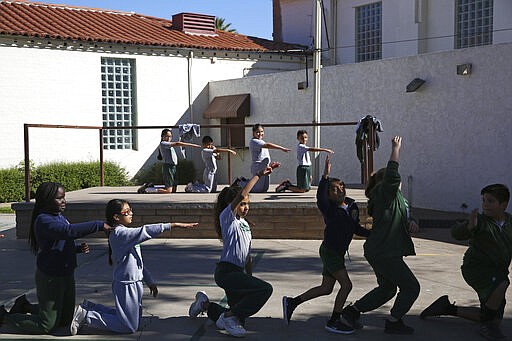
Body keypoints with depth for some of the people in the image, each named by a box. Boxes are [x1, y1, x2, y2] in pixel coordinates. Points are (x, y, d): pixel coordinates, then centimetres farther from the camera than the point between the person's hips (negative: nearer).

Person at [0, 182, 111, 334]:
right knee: (47, 326, 2)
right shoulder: (43, 221, -23)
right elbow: (70, 231, -38)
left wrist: (79, 248, -2)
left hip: (66, 275, 9)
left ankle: (26, 306, 34)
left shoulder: (59, 217, 7)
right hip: (50, 278, -9)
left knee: (66, 320, 18)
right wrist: (99, 225, -35)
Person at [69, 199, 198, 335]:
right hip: (126, 285, -10)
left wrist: (150, 281, 16)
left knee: (135, 319, 21)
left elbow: (137, 261, 16)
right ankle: (86, 316, 2)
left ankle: (90, 307, 26)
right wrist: (175, 225, -32)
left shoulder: (125, 233, 11)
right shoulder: (119, 233, -20)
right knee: (129, 327, -4)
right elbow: (146, 231, -31)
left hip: (134, 284, 10)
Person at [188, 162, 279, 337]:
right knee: (266, 289, -24)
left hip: (237, 273, 9)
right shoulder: (227, 217, -6)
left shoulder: (245, 224, 18)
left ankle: (205, 304, 32)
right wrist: (259, 174, -25)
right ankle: (229, 316, -11)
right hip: (226, 271, -9)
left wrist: (250, 281, 19)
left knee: (238, 319, 12)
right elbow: (241, 194, -24)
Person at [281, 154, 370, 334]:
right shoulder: (329, 208, -15)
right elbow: (320, 198, -38)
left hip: (338, 252, 8)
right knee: (346, 285, -11)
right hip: (329, 251, -8)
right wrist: (325, 176, -46)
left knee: (326, 288, 15)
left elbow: (356, 229, 17)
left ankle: (292, 302, 25)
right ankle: (334, 321, 0)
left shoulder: (353, 206, 6)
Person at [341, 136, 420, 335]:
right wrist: (396, 149, -21)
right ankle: (394, 322, 11)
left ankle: (352, 310, 26)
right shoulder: (384, 193, -13)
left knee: (387, 289, 22)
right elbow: (391, 174, -28)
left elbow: (403, 217, 24)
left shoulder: (396, 197, 18)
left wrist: (411, 223, 2)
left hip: (379, 252, 11)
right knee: (411, 287, -1)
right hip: (384, 253, -11)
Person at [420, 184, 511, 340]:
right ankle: (486, 326, -20)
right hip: (475, 268, -7)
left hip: (496, 272, 7)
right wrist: (469, 226, -53)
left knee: (495, 320, 12)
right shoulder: (481, 221, -16)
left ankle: (448, 307, 25)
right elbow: (457, 233, -33)